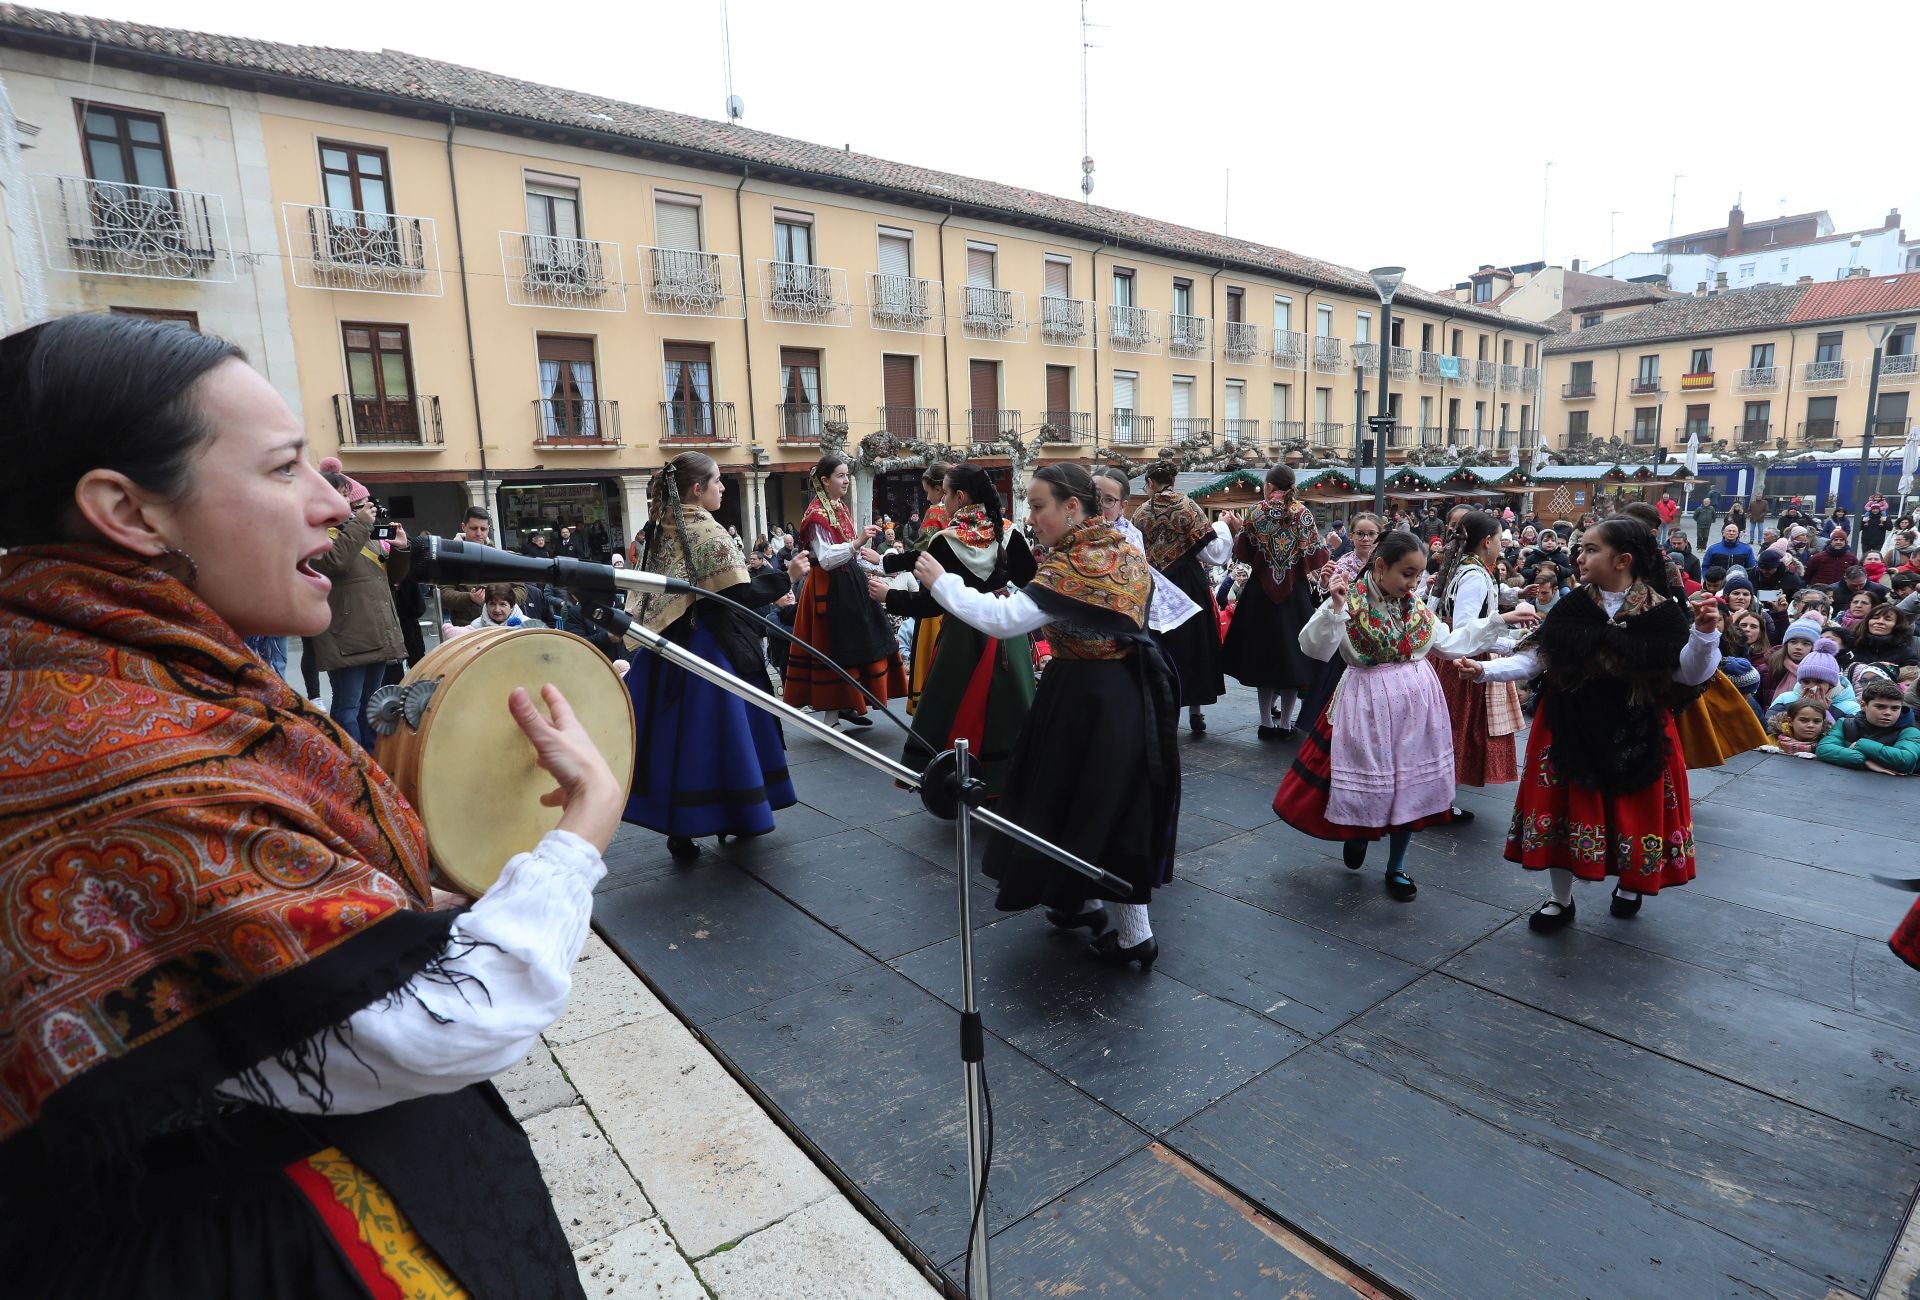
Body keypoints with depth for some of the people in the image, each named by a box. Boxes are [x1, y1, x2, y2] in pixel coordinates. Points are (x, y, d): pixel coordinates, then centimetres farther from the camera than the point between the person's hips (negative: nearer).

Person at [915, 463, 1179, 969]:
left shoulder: (1075, 564, -22)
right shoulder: (1126, 552, 6)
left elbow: (1002, 620, -30)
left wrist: (940, 581, -20)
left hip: (1087, 698, -9)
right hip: (1128, 692, 9)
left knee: (1086, 801, 4)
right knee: (1115, 799, 18)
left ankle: (1134, 935, 14)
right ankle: (1087, 903, 35)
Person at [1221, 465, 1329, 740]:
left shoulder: (1255, 513, -4)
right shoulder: (1303, 512, -4)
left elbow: (1242, 553, 1)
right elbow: (1314, 556, -4)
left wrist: (1239, 530, 17)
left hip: (1261, 591, 0)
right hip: (1296, 592, 0)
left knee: (1263, 651, 9)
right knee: (1292, 651, 7)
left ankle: (1267, 721, 12)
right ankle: (1284, 722, 10)